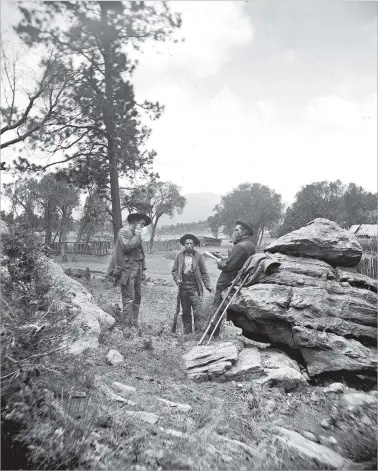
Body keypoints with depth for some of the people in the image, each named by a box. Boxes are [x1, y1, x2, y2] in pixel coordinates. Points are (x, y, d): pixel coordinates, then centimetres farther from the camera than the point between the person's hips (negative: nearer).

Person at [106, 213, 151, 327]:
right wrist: (137, 236, -10)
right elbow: (127, 247, -20)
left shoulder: (137, 235, 21)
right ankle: (129, 325, -3)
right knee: (128, 299, -7)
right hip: (127, 270, -8)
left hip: (137, 270, 8)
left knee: (137, 298, 9)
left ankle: (135, 323, 17)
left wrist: (143, 269, 16)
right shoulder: (123, 232, -4)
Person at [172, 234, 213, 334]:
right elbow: (174, 270, 10)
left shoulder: (198, 256, 0)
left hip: (195, 287, -2)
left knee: (197, 311, -7)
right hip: (183, 287, 3)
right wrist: (177, 280, -7)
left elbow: (204, 273, 4)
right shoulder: (179, 255, 5)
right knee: (185, 312, 11)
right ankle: (186, 332, 22)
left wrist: (208, 285, -2)